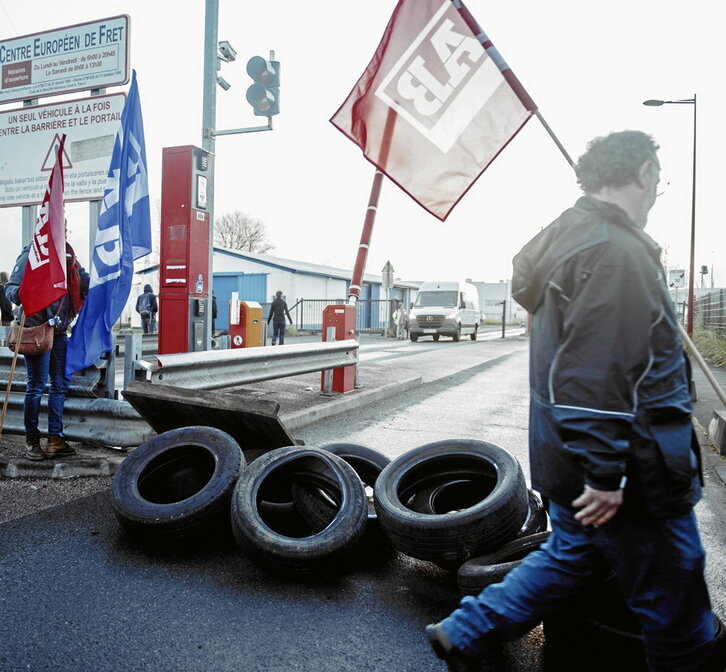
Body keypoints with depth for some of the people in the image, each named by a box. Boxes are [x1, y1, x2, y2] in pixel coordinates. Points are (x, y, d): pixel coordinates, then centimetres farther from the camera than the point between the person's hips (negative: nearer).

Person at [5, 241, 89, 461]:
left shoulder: (69, 256, 11)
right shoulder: (31, 255, -5)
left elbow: (86, 282, 14)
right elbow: (11, 287, -7)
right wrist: (19, 293, -29)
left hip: (60, 331, 6)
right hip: (36, 330, -6)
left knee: (61, 383, 9)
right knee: (36, 386, 0)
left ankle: (55, 439, 18)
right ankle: (32, 441, 14)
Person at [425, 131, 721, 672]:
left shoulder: (570, 239, 11)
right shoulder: (616, 253, -21)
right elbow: (593, 377, -28)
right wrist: (605, 474, -22)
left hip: (570, 461, 10)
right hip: (632, 476, -10)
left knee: (572, 554, 25)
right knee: (676, 609, 9)